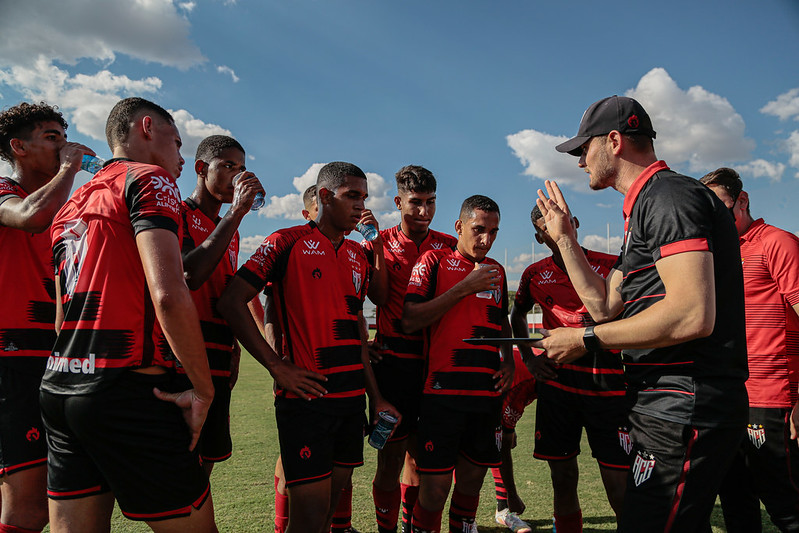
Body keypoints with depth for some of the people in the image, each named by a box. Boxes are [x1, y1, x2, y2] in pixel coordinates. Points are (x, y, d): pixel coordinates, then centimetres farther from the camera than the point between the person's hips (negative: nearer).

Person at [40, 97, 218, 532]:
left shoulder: (71, 207, 21)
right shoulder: (149, 180, -5)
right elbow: (168, 295, -20)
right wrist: (203, 389, -13)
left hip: (57, 386, 9)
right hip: (126, 388, -9)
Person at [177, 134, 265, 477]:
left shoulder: (231, 231, 19)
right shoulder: (178, 215, -5)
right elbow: (190, 276, -23)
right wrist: (236, 212, -19)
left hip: (218, 369, 8)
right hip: (182, 366, -7)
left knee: (206, 462, 13)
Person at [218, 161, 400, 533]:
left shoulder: (358, 256, 14)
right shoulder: (288, 242, -5)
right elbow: (231, 302, -10)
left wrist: (375, 396, 17)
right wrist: (277, 366, -14)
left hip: (352, 396, 7)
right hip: (306, 395, -6)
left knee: (332, 500, 15)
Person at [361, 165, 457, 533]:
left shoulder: (448, 245, 9)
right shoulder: (380, 243, 3)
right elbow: (379, 297, -8)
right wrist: (377, 247, -14)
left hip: (436, 360, 3)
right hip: (394, 360, -3)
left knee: (422, 454, 13)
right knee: (391, 456, 1)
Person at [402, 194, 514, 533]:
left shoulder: (497, 271, 15)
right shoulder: (434, 261, -1)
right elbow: (409, 320, -12)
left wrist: (508, 363, 9)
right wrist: (464, 287, -13)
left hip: (488, 391, 5)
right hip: (443, 388, -5)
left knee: (472, 480, 14)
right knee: (435, 487, -3)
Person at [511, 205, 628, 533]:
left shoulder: (613, 266, -1)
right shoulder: (535, 274, 8)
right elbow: (517, 315, 25)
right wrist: (529, 358, 14)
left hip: (607, 385, -2)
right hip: (556, 383, 3)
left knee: (619, 487, -3)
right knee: (562, 480, 11)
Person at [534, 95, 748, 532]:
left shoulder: (670, 196, -14)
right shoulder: (644, 207, 20)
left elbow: (693, 315, -26)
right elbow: (605, 306, 19)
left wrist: (586, 339, -17)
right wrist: (565, 238, 19)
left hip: (685, 410, -11)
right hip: (669, 409, 11)